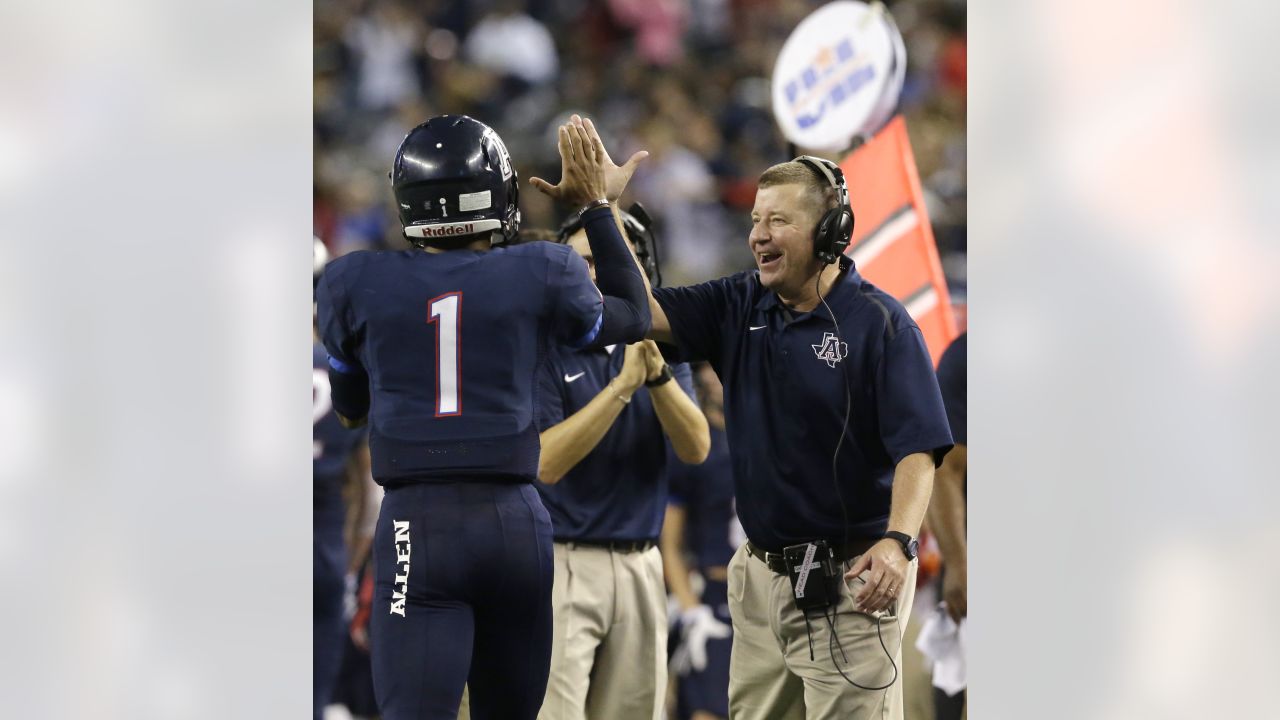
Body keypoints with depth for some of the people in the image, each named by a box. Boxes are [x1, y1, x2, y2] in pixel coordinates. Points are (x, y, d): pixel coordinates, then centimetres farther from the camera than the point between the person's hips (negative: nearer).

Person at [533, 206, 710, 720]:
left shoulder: (661, 346, 10)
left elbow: (695, 447, -3)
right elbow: (546, 461, -17)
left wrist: (657, 372, -18)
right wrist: (624, 383, -21)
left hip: (640, 568, 5)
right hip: (562, 562, -5)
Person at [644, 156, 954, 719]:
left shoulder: (880, 324, -10)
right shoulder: (740, 307, 9)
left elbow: (917, 449, -15)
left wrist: (897, 541, -30)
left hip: (847, 581, -7)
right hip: (760, 574, 7)